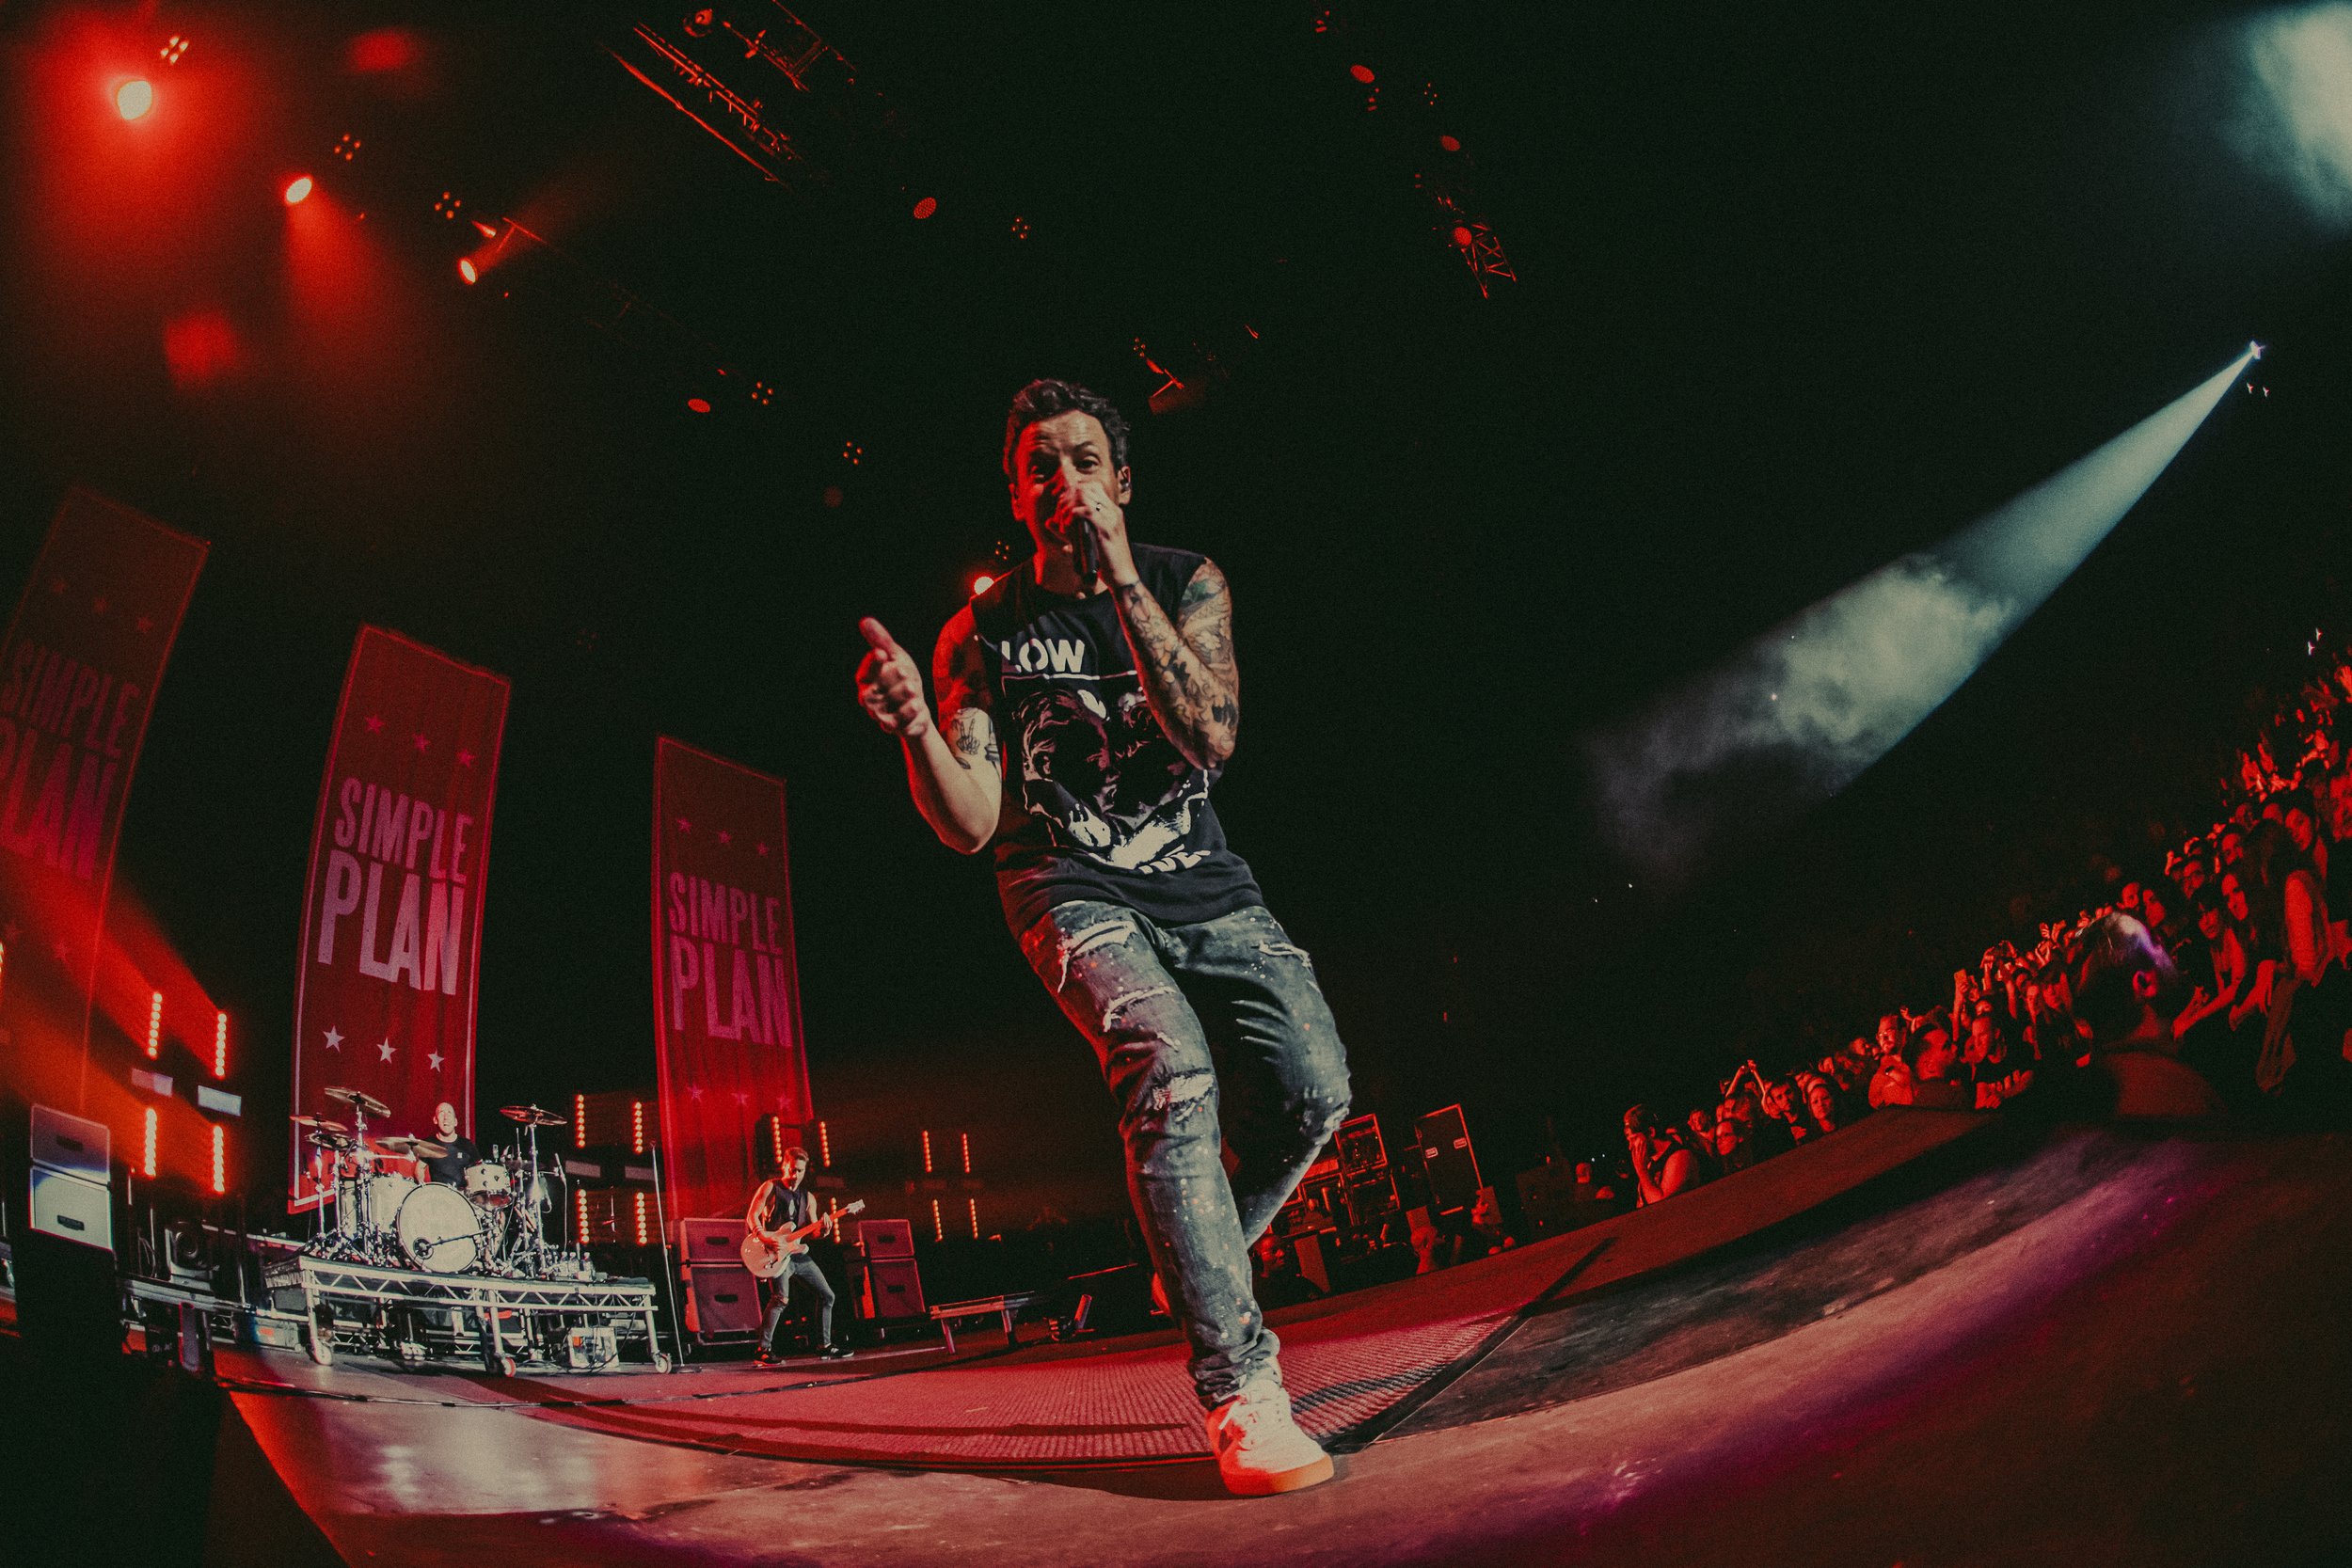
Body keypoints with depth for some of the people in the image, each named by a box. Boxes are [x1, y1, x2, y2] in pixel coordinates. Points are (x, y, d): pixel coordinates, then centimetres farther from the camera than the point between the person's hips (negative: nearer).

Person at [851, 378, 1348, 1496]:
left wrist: (1120, 579, -22)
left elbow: (1212, 736, -15)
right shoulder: (982, 633, 0)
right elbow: (968, 826, -5)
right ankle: (1238, 1386, -26)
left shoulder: (1186, 584, 2)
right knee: (1172, 1074, -30)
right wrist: (915, 728, -27)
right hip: (1073, 891, -3)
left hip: (1202, 883, 3)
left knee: (1314, 1088, -15)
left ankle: (1201, 1266, 16)